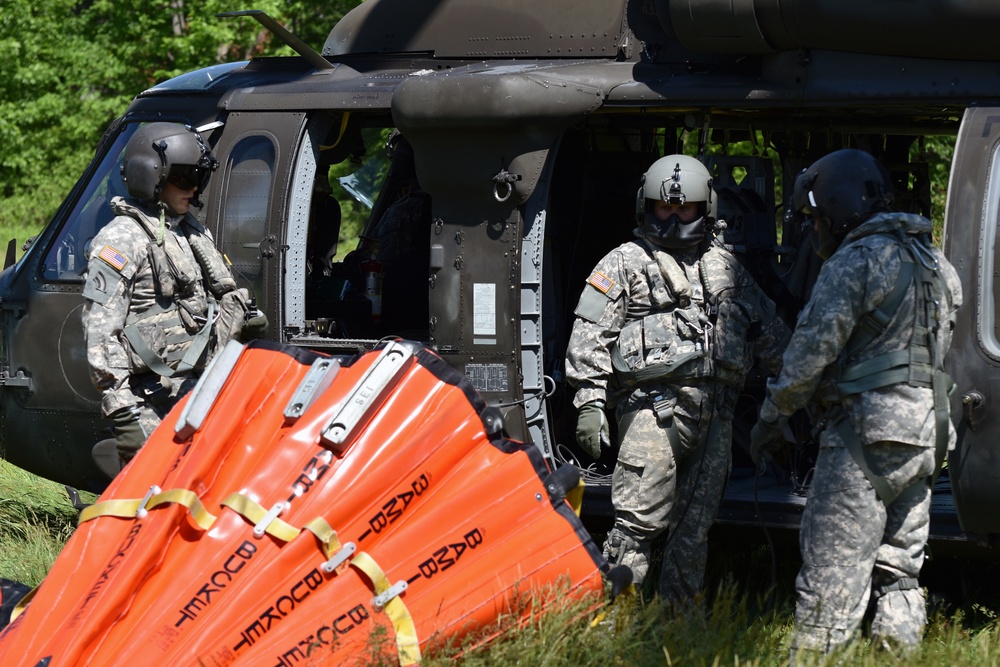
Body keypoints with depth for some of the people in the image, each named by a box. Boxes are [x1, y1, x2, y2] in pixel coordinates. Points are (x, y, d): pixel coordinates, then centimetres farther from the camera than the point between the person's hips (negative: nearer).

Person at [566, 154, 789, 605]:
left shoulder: (725, 266, 22)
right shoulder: (624, 264, 7)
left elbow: (768, 329, 25)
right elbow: (590, 336, 0)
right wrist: (589, 402, -10)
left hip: (715, 410, 5)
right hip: (654, 405, -5)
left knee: (696, 525, 8)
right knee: (640, 517, -12)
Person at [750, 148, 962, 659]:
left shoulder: (856, 261, -10)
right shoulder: (935, 264, 18)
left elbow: (813, 347, -12)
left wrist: (772, 416, -4)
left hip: (867, 431, -8)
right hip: (925, 434, 9)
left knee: (832, 576, -8)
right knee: (897, 569, 12)